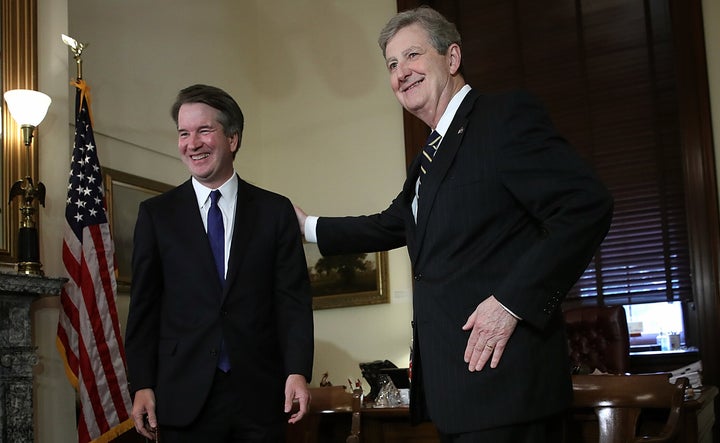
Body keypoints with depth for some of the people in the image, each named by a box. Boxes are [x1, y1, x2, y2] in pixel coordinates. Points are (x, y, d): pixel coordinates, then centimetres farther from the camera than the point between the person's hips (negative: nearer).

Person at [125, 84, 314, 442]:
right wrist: (141, 385, -3)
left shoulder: (276, 211, 5)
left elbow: (293, 298, 1)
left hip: (261, 395, 0)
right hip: (185, 397, 0)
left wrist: (298, 372, -10)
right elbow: (144, 305, 4)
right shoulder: (156, 214, 6)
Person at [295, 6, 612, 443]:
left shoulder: (508, 114, -8)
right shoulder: (429, 158, 20)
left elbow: (587, 206, -18)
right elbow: (391, 226, 34)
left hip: (501, 374, -8)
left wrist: (511, 302, -21)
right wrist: (308, 225, 38)